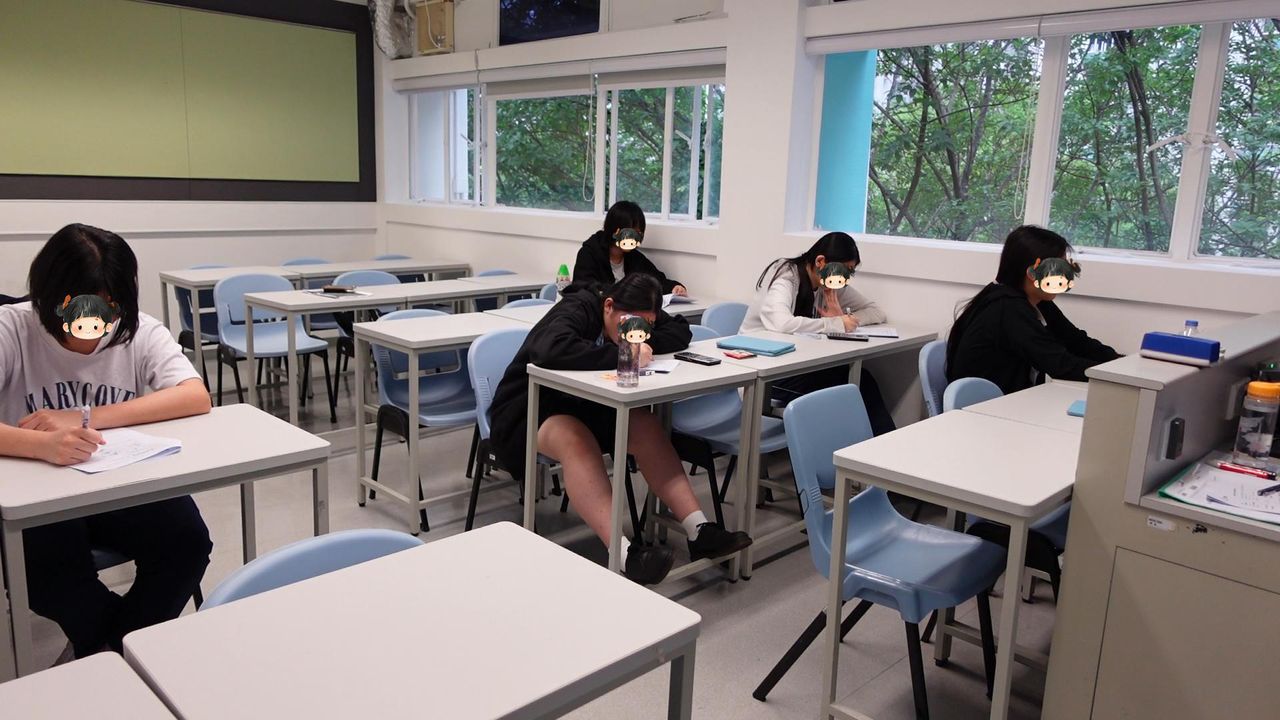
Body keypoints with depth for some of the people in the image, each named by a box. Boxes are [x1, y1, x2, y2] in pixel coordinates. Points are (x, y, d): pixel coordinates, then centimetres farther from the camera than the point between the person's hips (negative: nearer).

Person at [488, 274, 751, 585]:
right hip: (531, 410, -7)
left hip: (588, 407, 7)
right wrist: (620, 355, -39)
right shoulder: (575, 311, -24)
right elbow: (552, 351, -43)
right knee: (576, 439, -39)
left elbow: (680, 331, -2)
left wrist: (646, 344, -23)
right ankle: (623, 555, -50)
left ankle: (699, 531, -27)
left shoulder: (635, 315, -1)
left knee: (646, 425, -21)